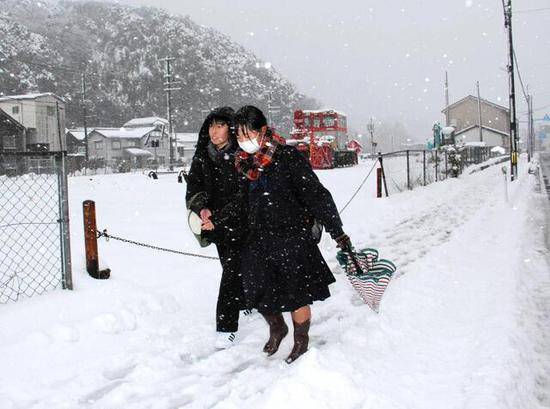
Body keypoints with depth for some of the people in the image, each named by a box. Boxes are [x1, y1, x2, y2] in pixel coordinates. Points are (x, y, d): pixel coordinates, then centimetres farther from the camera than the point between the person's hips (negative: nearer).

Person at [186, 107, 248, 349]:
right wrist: (202, 208, -22)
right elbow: (193, 190, -1)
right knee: (233, 270, 18)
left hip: (243, 224, -5)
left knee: (232, 272, -13)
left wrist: (219, 218, -25)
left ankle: (226, 328, -9)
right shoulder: (202, 157, 4)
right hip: (219, 227, 5)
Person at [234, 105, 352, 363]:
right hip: (258, 240, 5)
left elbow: (316, 195, -14)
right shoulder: (244, 163, 4)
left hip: (292, 238, -5)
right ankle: (277, 329, 40)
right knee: (257, 292, 9)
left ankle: (301, 342, 28)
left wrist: (337, 232, -15)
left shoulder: (288, 157, -14)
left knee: (296, 295, 4)